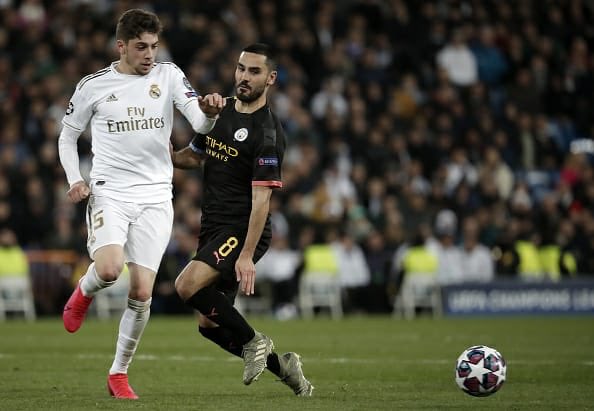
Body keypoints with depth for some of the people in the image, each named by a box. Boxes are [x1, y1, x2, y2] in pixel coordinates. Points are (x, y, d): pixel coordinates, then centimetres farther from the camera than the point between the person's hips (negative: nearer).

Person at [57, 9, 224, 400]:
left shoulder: (169, 76, 2)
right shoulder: (94, 85, 1)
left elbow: (201, 124, -8)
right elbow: (68, 136, 13)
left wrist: (209, 112, -32)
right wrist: (75, 179, -2)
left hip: (155, 196, 1)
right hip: (109, 193, -1)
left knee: (142, 292, -4)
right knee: (109, 269, -26)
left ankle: (119, 372, 14)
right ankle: (84, 292, 11)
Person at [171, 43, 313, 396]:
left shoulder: (268, 132, -14)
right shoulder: (219, 112, 10)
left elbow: (261, 198, -19)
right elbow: (195, 156, 24)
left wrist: (247, 255, -24)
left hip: (243, 231, -8)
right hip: (213, 227, 8)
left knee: (188, 285, -28)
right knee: (209, 324, 6)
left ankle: (252, 341, -8)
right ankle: (280, 364, 22)